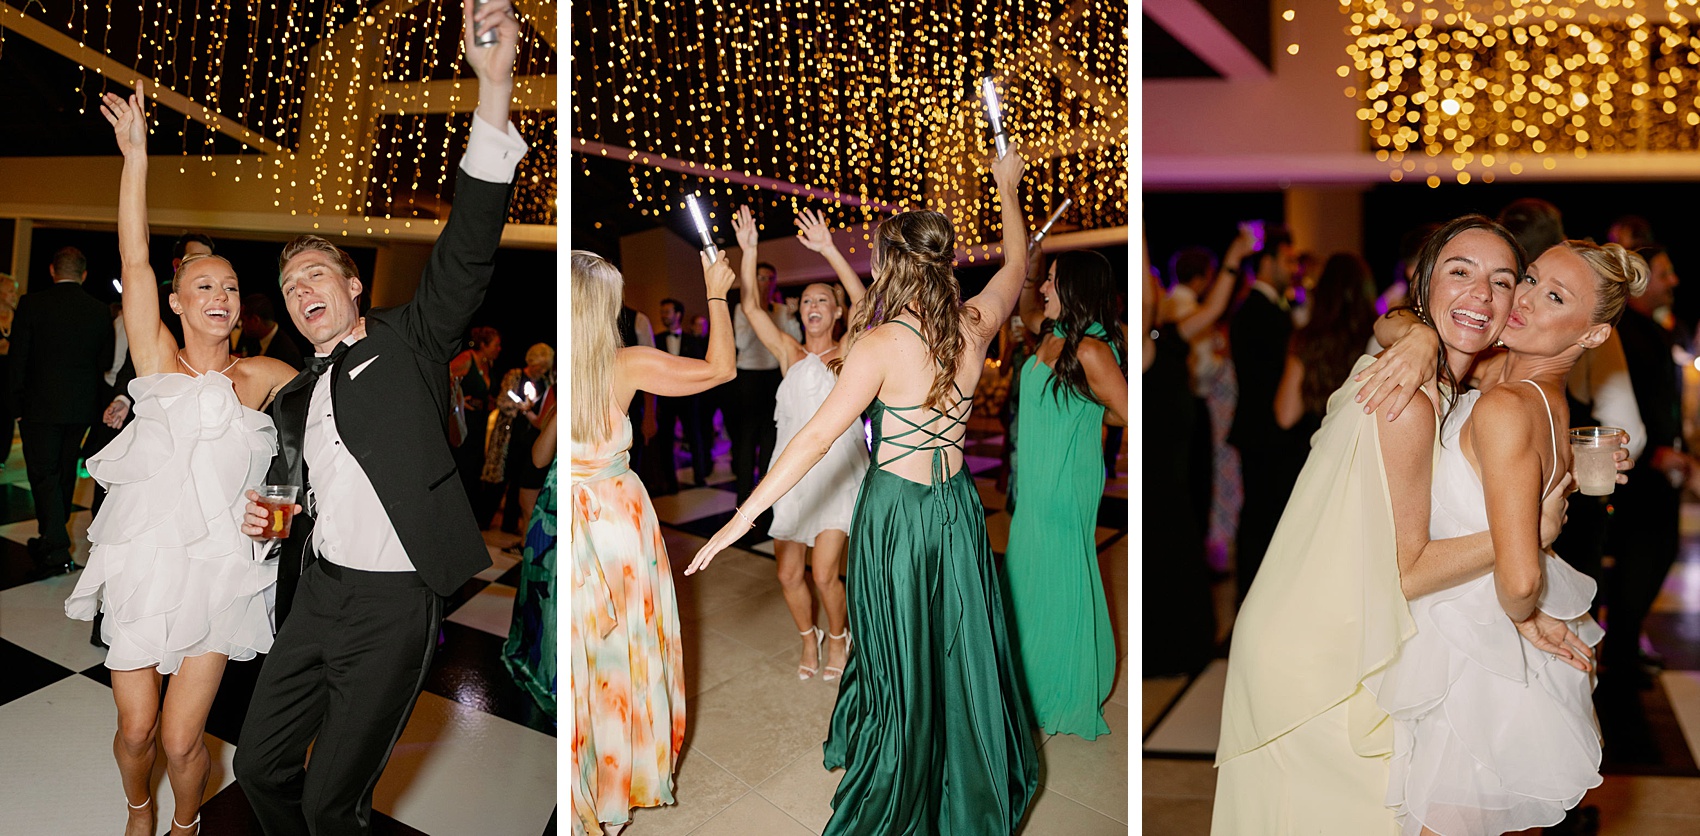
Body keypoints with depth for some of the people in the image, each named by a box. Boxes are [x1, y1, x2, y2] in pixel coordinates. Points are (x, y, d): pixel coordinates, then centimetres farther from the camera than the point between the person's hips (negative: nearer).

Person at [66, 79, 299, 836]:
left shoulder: (261, 377, 7)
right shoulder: (158, 360, 2)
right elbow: (134, 261, -6)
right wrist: (135, 153, -10)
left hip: (218, 568, 0)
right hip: (143, 562, 0)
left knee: (181, 739, 0)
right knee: (136, 730, 6)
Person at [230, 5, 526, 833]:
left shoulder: (408, 343, -2)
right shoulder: (294, 397, 17)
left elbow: (466, 252, -18)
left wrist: (494, 88, -31)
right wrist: (262, 513, 4)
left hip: (391, 607, -6)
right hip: (314, 594, 7)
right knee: (259, 766, 13)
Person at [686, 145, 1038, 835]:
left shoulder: (881, 345, -21)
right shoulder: (975, 325, -6)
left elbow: (818, 435, -25)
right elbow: (1017, 265, 14)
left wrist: (744, 517, -23)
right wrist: (1008, 190, 29)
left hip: (895, 507, -5)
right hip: (958, 504, 5)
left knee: (900, 655, 10)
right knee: (961, 644, 20)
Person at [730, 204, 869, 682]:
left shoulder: (849, 352, 1)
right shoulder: (789, 352, 8)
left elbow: (863, 302, -15)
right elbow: (751, 308, -3)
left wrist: (828, 251, -23)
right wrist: (748, 252, -15)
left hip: (838, 470, -3)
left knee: (824, 572, -9)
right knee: (788, 573, 5)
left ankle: (838, 638, 19)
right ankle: (808, 638, 32)